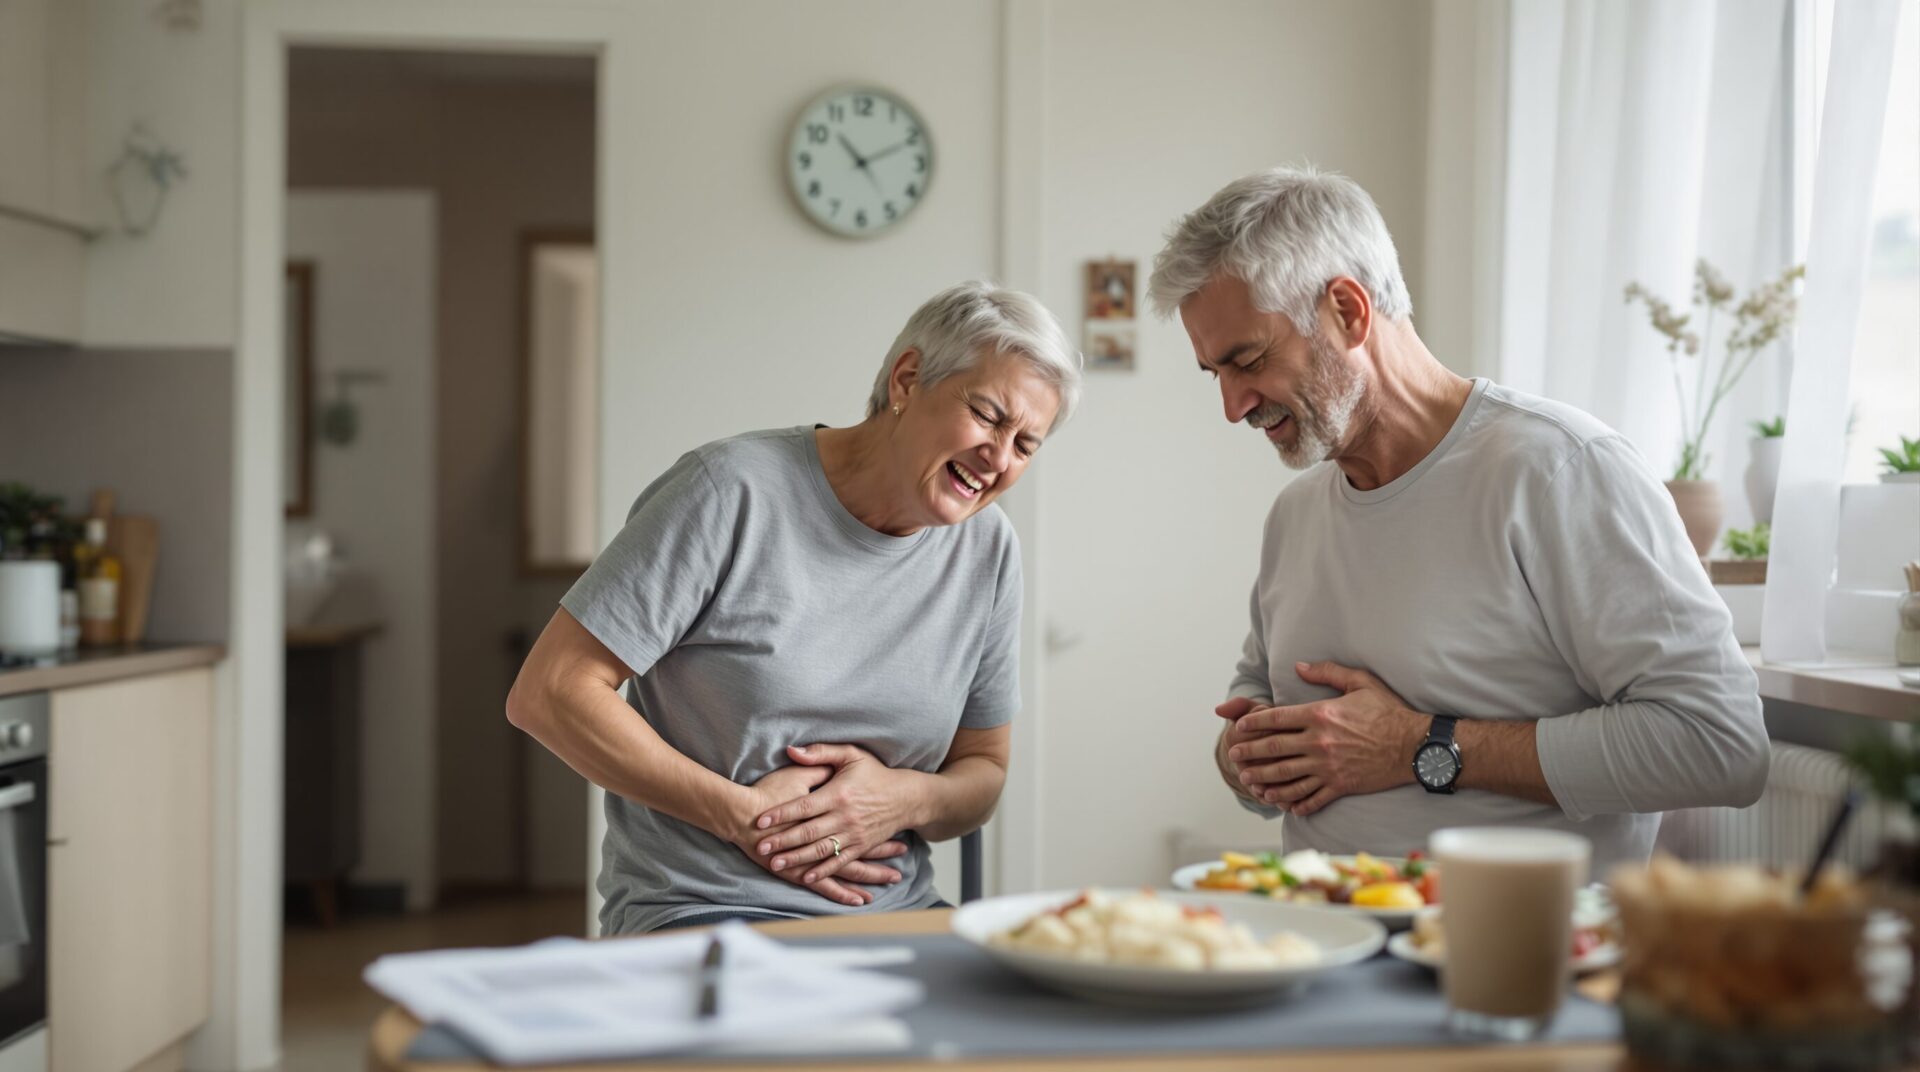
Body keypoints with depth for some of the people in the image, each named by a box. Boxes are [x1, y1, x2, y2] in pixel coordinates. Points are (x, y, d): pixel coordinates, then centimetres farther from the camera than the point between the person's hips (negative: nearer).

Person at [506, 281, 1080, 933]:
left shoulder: (988, 550, 7)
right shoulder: (734, 490, -10)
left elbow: (983, 770, 16)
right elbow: (547, 694, -9)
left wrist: (907, 798, -9)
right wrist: (739, 812, -14)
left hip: (894, 915, 7)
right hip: (700, 909, -6)